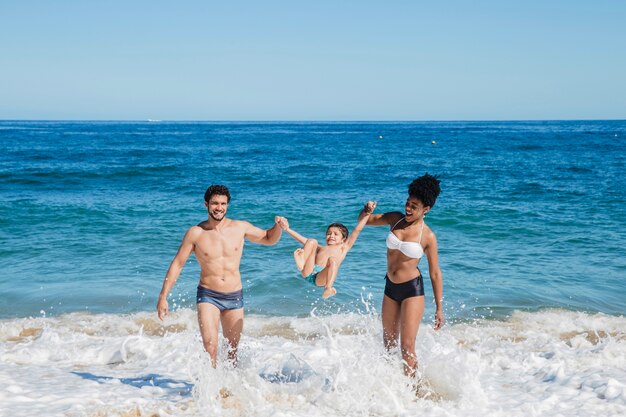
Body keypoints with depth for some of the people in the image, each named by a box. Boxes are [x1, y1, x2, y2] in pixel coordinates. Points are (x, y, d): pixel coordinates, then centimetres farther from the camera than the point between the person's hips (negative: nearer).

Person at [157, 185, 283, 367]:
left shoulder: (240, 227, 2)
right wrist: (163, 297, -5)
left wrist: (278, 226, -8)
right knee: (210, 347, -19)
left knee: (232, 350, 12)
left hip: (234, 297, 3)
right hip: (208, 296, -2)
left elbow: (269, 239, 15)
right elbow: (177, 264, -1)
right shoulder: (195, 233, -4)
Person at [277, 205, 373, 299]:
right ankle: (301, 265, -28)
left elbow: (357, 230, 25)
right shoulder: (321, 248, 37)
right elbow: (302, 239, 33)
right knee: (312, 241, 0)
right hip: (308, 273, 3)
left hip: (321, 278, -3)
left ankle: (328, 289, -52)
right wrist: (287, 229, 26)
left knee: (333, 260, -33)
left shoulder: (343, 247, 28)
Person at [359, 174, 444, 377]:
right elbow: (364, 221, 11)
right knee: (388, 342, 18)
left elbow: (435, 274, -8)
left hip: (412, 290, -6)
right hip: (390, 287, 6)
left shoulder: (428, 236, -13)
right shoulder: (395, 219, -1)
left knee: (407, 347, -9)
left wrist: (439, 308, -7)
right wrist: (367, 211, -14)